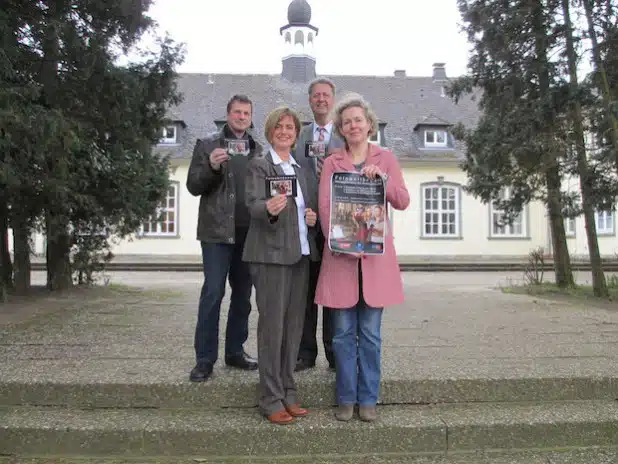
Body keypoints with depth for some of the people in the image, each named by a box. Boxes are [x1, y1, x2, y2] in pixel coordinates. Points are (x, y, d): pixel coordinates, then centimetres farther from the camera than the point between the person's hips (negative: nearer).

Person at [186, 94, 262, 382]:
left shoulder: (259, 150, 13)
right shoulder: (208, 145, 4)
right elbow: (193, 186, -2)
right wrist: (212, 167, -18)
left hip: (249, 232, 4)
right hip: (217, 230, -4)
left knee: (243, 294, 9)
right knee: (213, 292, -5)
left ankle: (235, 351, 20)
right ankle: (205, 359, 2)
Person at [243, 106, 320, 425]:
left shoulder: (301, 169, 19)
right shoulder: (259, 166, 0)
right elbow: (253, 204, -14)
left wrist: (313, 216, 3)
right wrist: (269, 209, -36)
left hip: (301, 254, 7)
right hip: (271, 255, -6)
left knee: (294, 325, 10)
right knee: (272, 325, -5)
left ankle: (288, 394, 21)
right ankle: (271, 401, 4)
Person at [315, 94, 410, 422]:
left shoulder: (385, 158, 10)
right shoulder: (332, 162, 9)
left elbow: (403, 202, 2)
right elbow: (324, 206, -1)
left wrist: (383, 178, -14)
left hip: (375, 253, 0)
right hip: (340, 254, 0)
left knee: (370, 332, 4)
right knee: (343, 331, 3)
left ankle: (368, 399, 16)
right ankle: (346, 399, 15)